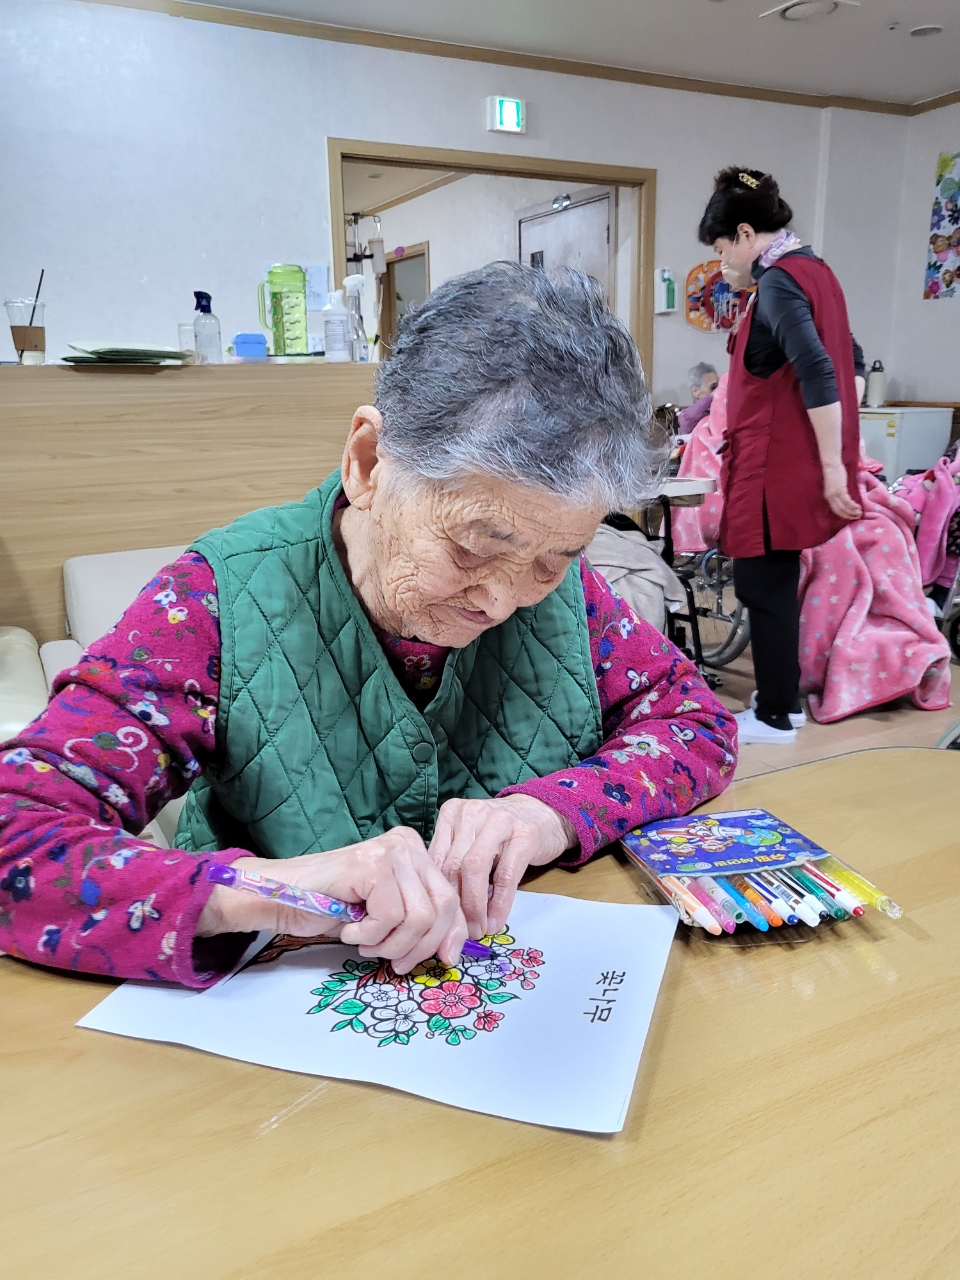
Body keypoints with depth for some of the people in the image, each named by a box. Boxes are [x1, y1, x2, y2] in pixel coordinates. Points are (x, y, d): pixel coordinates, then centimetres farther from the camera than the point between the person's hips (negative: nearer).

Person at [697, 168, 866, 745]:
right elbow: (853, 361, 19)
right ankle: (786, 699, 25)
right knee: (776, 582, 15)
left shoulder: (778, 283, -13)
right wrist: (845, 444, 18)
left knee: (763, 586, -1)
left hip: (777, 465, -9)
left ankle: (775, 716, 8)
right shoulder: (816, 270, 16)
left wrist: (833, 465, -21)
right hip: (800, 461, 9)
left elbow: (817, 375, -23)